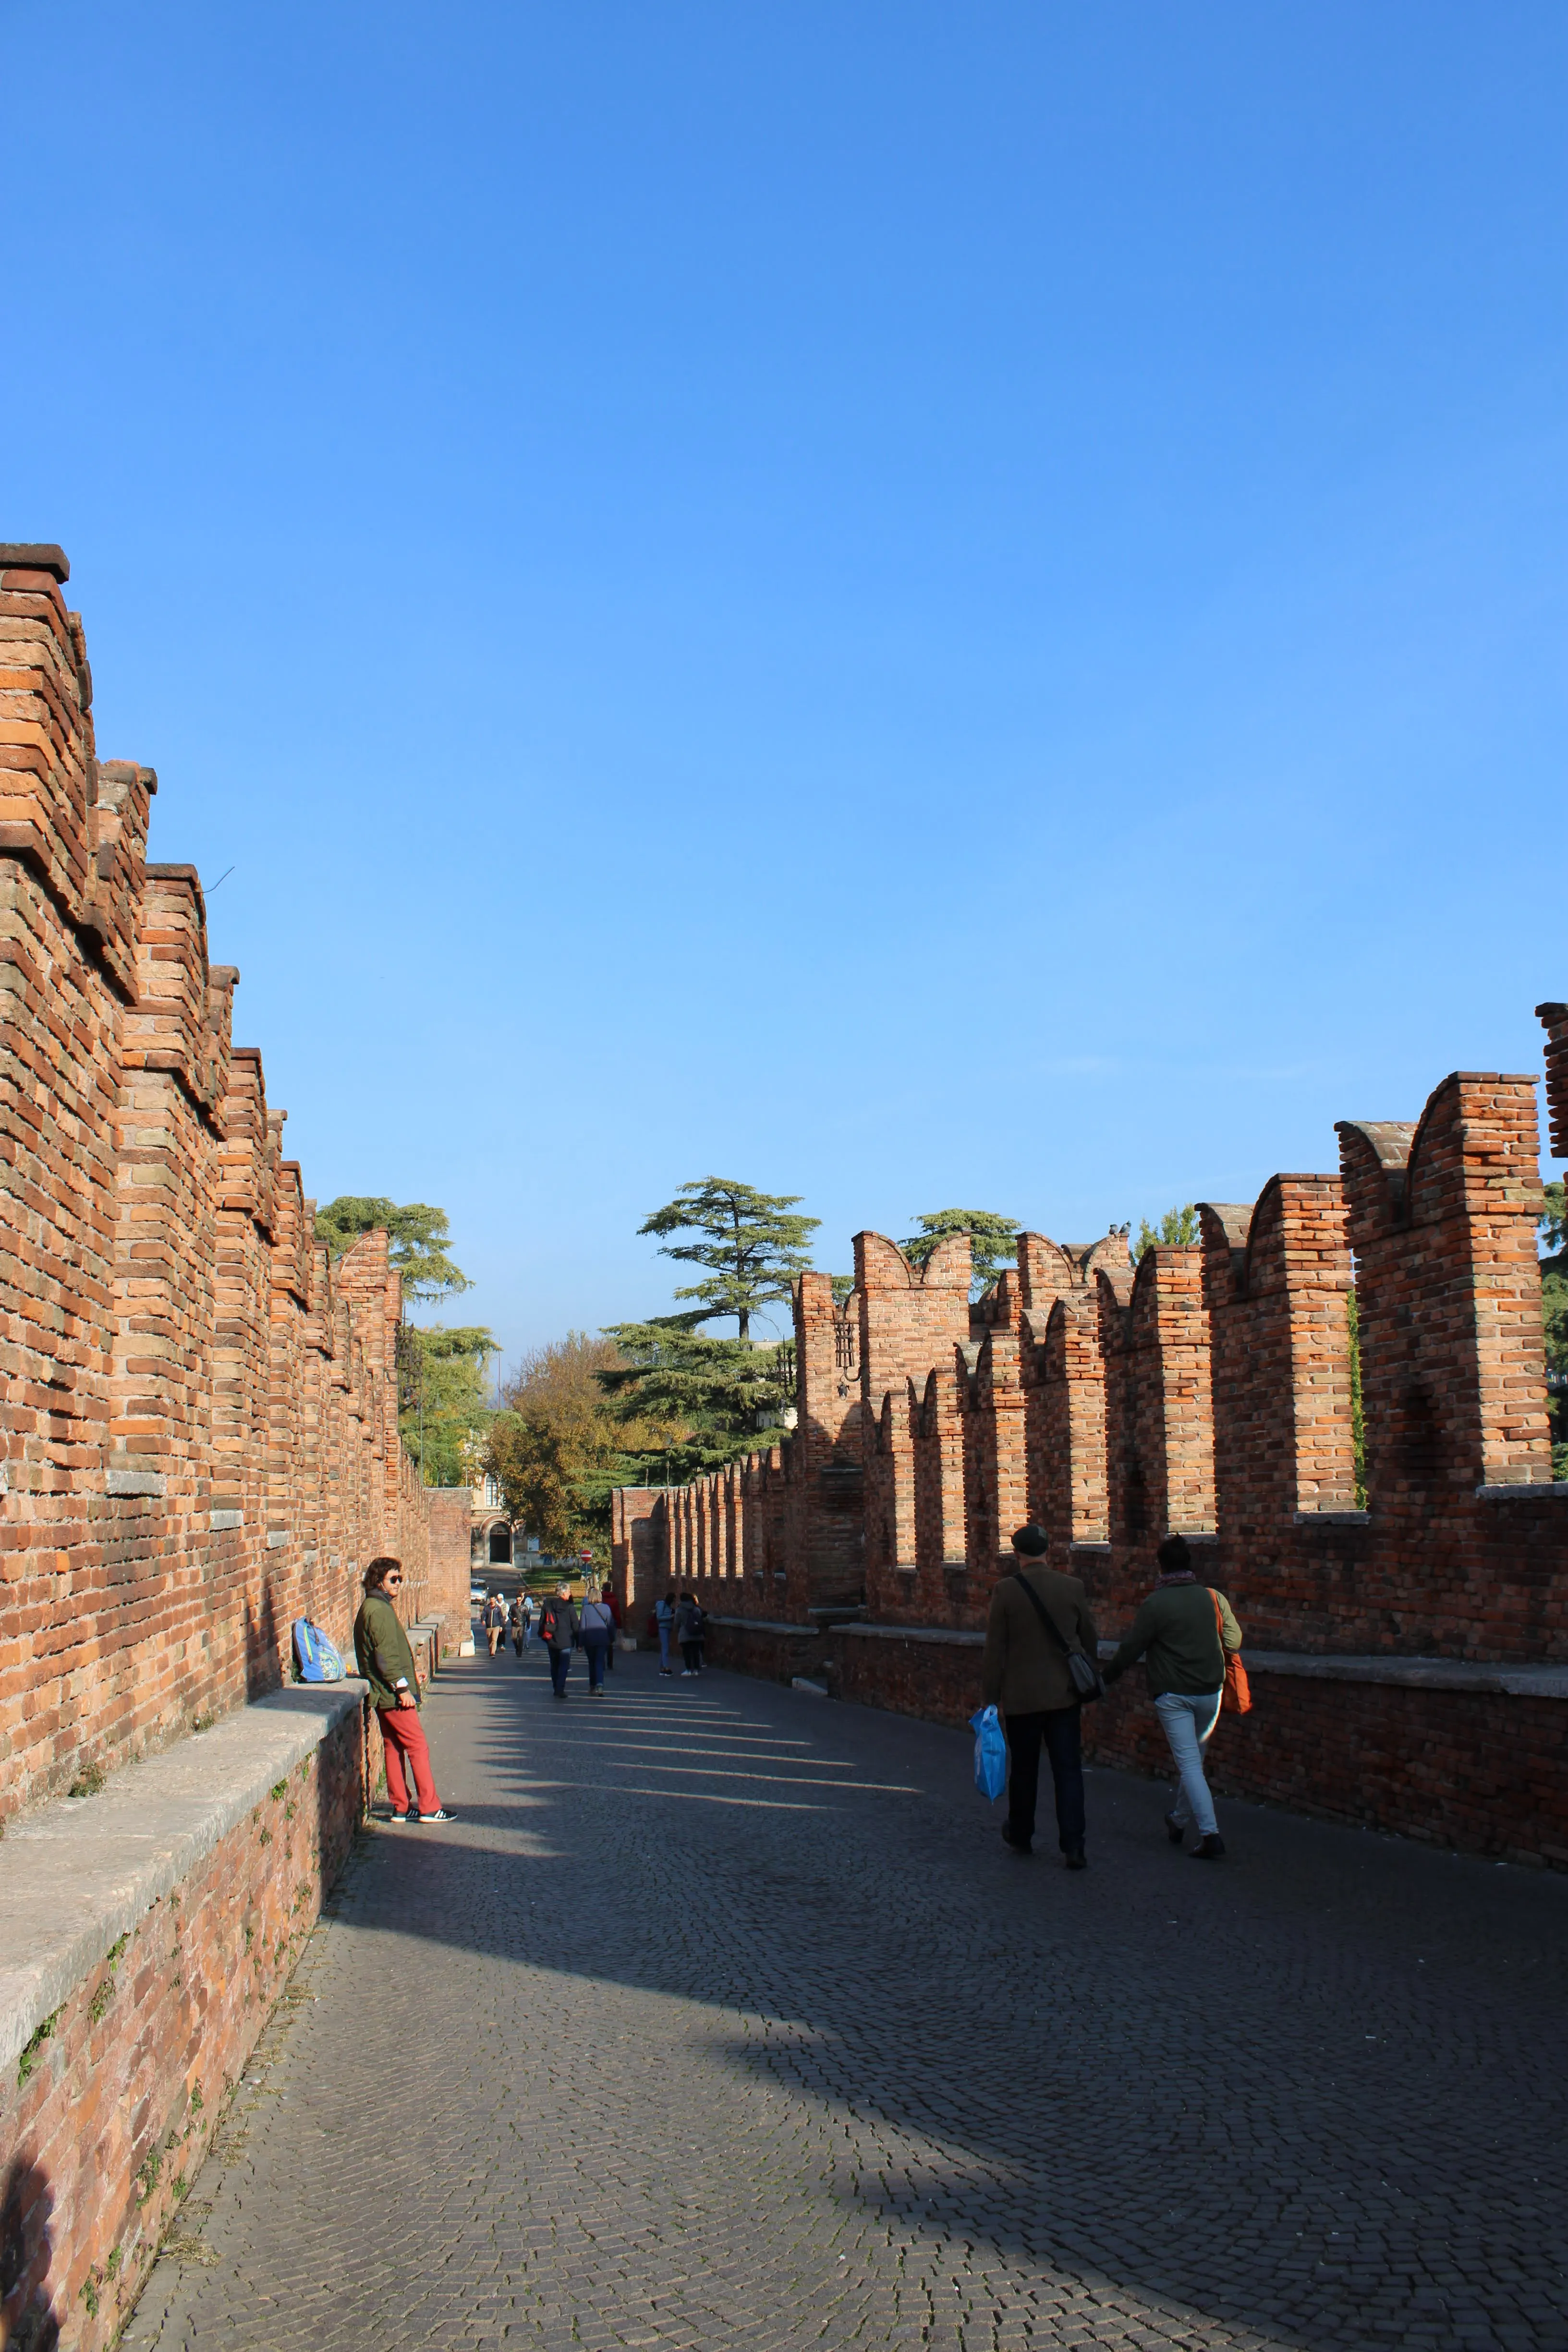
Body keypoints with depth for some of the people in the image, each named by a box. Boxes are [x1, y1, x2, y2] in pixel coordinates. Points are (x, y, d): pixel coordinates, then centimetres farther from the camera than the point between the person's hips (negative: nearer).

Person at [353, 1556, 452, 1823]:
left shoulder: (377, 1607, 16)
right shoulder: (379, 1610, -17)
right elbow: (385, 1654, -22)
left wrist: (409, 1670, 23)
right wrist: (402, 1687, -21)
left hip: (385, 1695, 10)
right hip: (393, 1694, -10)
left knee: (394, 1748, 11)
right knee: (418, 1746, -6)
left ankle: (401, 1807, 15)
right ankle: (429, 1807, -4)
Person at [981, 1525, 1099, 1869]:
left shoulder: (1006, 1591, -10)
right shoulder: (1073, 1588, -2)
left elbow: (995, 1650, -7)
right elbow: (1090, 1642, 9)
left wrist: (991, 1697, 1)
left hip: (1021, 1697, -1)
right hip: (1064, 1695, 2)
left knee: (1023, 1770, 14)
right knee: (1068, 1770, 3)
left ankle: (1021, 1836, 30)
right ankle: (1073, 1847, -3)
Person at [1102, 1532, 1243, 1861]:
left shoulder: (1155, 1604, -12)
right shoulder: (1213, 1598, -1)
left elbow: (1131, 1649, -8)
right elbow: (1234, 1641, 8)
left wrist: (1107, 1676, 8)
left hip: (1173, 1695, -4)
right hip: (1210, 1691, 4)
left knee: (1189, 1763, -4)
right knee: (1194, 1758, 19)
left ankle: (1210, 1834, -13)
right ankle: (1179, 1821, 35)